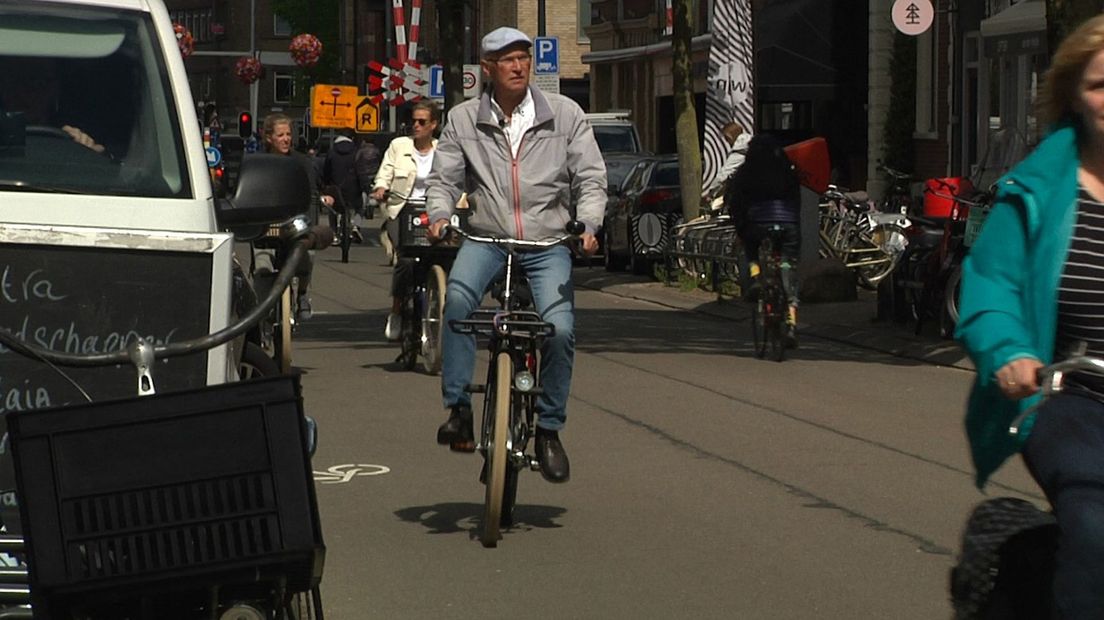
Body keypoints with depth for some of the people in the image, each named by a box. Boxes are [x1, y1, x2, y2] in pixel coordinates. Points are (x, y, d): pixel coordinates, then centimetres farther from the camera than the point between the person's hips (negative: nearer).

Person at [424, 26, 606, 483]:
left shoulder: (564, 114, 4)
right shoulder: (463, 120, 6)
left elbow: (590, 178, 4)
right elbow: (444, 178, 7)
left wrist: (588, 225, -14)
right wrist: (439, 214, -14)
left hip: (549, 243, 0)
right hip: (486, 238, 0)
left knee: (560, 329, -19)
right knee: (458, 295, -32)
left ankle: (549, 429, 3)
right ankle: (458, 408, -24)